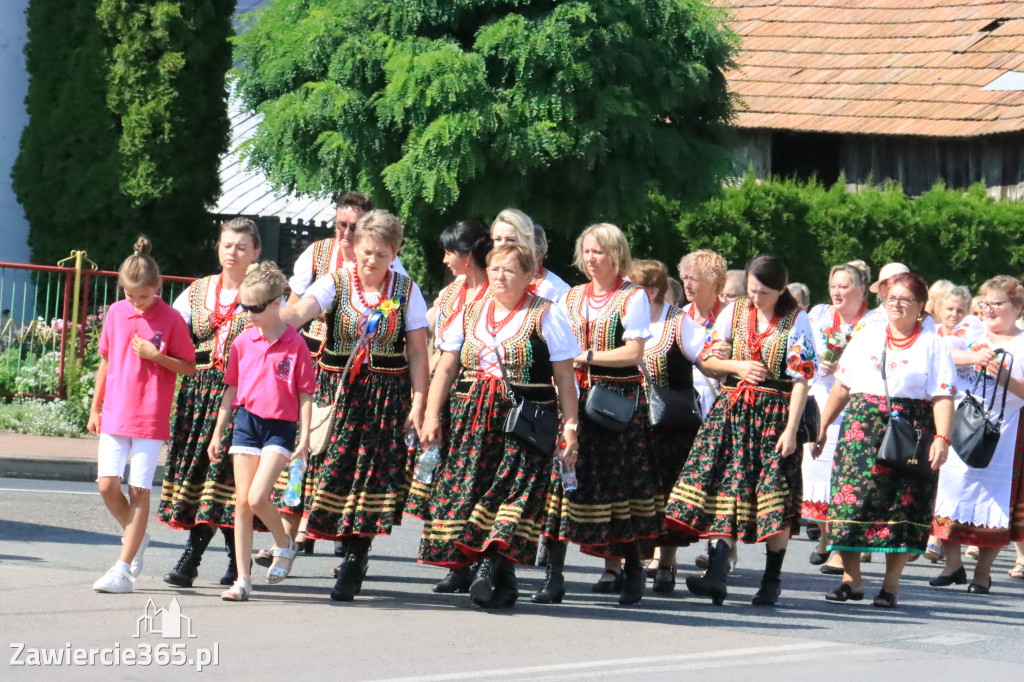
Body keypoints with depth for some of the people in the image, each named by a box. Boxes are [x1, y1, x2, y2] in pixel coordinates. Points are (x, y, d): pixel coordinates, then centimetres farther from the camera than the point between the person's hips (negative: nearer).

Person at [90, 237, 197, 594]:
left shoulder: (171, 319, -5)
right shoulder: (116, 313, 6)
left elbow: (190, 367, -1)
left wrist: (156, 356, -16)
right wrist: (95, 408, 16)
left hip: (151, 418, -4)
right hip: (115, 414, 4)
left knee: (138, 490, -4)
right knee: (107, 485, -4)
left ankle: (124, 569, 0)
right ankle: (136, 536, 24)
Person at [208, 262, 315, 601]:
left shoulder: (295, 345, -7)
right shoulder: (243, 342, 5)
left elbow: (305, 395, -4)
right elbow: (231, 389, 14)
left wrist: (304, 440, -7)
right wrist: (218, 432, 13)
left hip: (280, 427, -4)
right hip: (246, 422, 4)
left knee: (257, 497, -18)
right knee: (242, 502, 3)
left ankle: (285, 544, 12)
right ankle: (243, 579, 8)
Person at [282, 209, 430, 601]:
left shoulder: (406, 292, 3)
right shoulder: (336, 283, 1)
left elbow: (418, 353, 3)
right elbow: (302, 310, -18)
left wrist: (418, 404, -5)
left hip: (387, 397, 0)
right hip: (337, 390, 0)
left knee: (371, 473, -5)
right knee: (331, 466, -4)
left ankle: (354, 559, 1)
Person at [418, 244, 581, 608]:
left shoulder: (546, 316, 2)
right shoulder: (470, 314, 15)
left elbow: (565, 377, 0)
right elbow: (446, 368, 16)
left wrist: (570, 426, -6)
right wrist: (432, 415, 7)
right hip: (471, 420, 4)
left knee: (515, 486, -16)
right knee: (463, 487, -4)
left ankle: (493, 564, -22)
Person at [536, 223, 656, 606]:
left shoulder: (633, 298, 1)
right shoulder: (571, 298, 17)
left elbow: (634, 352, -8)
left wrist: (587, 356, -12)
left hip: (619, 400, -4)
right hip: (574, 398, 4)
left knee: (619, 485, -2)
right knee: (562, 480, -7)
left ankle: (631, 567, 13)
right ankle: (554, 575, -9)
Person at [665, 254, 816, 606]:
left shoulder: (796, 321, -3)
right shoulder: (734, 311, 8)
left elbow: (801, 378, -8)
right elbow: (707, 357, 11)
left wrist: (791, 428, -14)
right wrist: (738, 367, -8)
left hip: (775, 412, -3)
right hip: (732, 408, 3)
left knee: (775, 494, -4)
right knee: (727, 485, -8)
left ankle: (772, 578, 7)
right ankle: (716, 573, -14)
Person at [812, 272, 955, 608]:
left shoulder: (932, 344, 4)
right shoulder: (867, 336, 13)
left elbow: (942, 397, -5)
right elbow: (841, 387, 16)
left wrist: (942, 438, -17)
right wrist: (822, 427, 13)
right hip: (861, 428, 3)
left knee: (903, 505, -2)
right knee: (850, 500, -4)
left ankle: (891, 585, 7)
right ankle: (851, 580, 5)